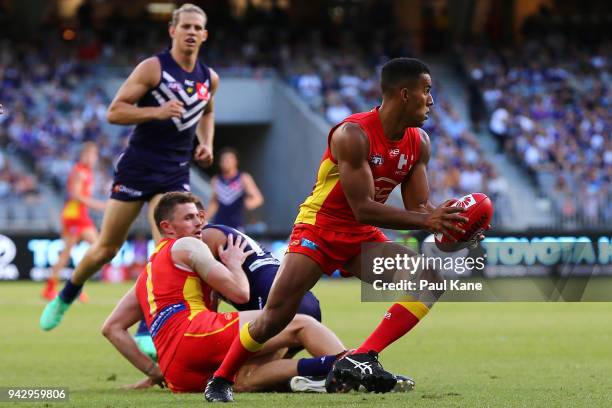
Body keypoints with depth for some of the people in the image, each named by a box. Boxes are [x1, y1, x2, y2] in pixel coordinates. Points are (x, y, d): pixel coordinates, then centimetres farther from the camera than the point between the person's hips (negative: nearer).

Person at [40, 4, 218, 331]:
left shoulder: (209, 79, 8)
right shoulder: (153, 68, -9)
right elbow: (114, 112, -12)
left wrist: (206, 144, 12)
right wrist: (156, 112, -25)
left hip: (174, 174, 3)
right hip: (137, 167, -3)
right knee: (107, 248, 5)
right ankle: (64, 299, 31)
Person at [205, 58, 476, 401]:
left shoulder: (419, 143, -2)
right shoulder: (353, 135, -26)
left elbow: (418, 207, 1)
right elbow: (362, 209, -31)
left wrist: (442, 220, -22)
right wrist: (425, 221, -35)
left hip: (363, 238, 7)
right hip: (319, 228, -7)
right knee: (275, 317, -13)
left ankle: (361, 359, -20)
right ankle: (221, 379, 10)